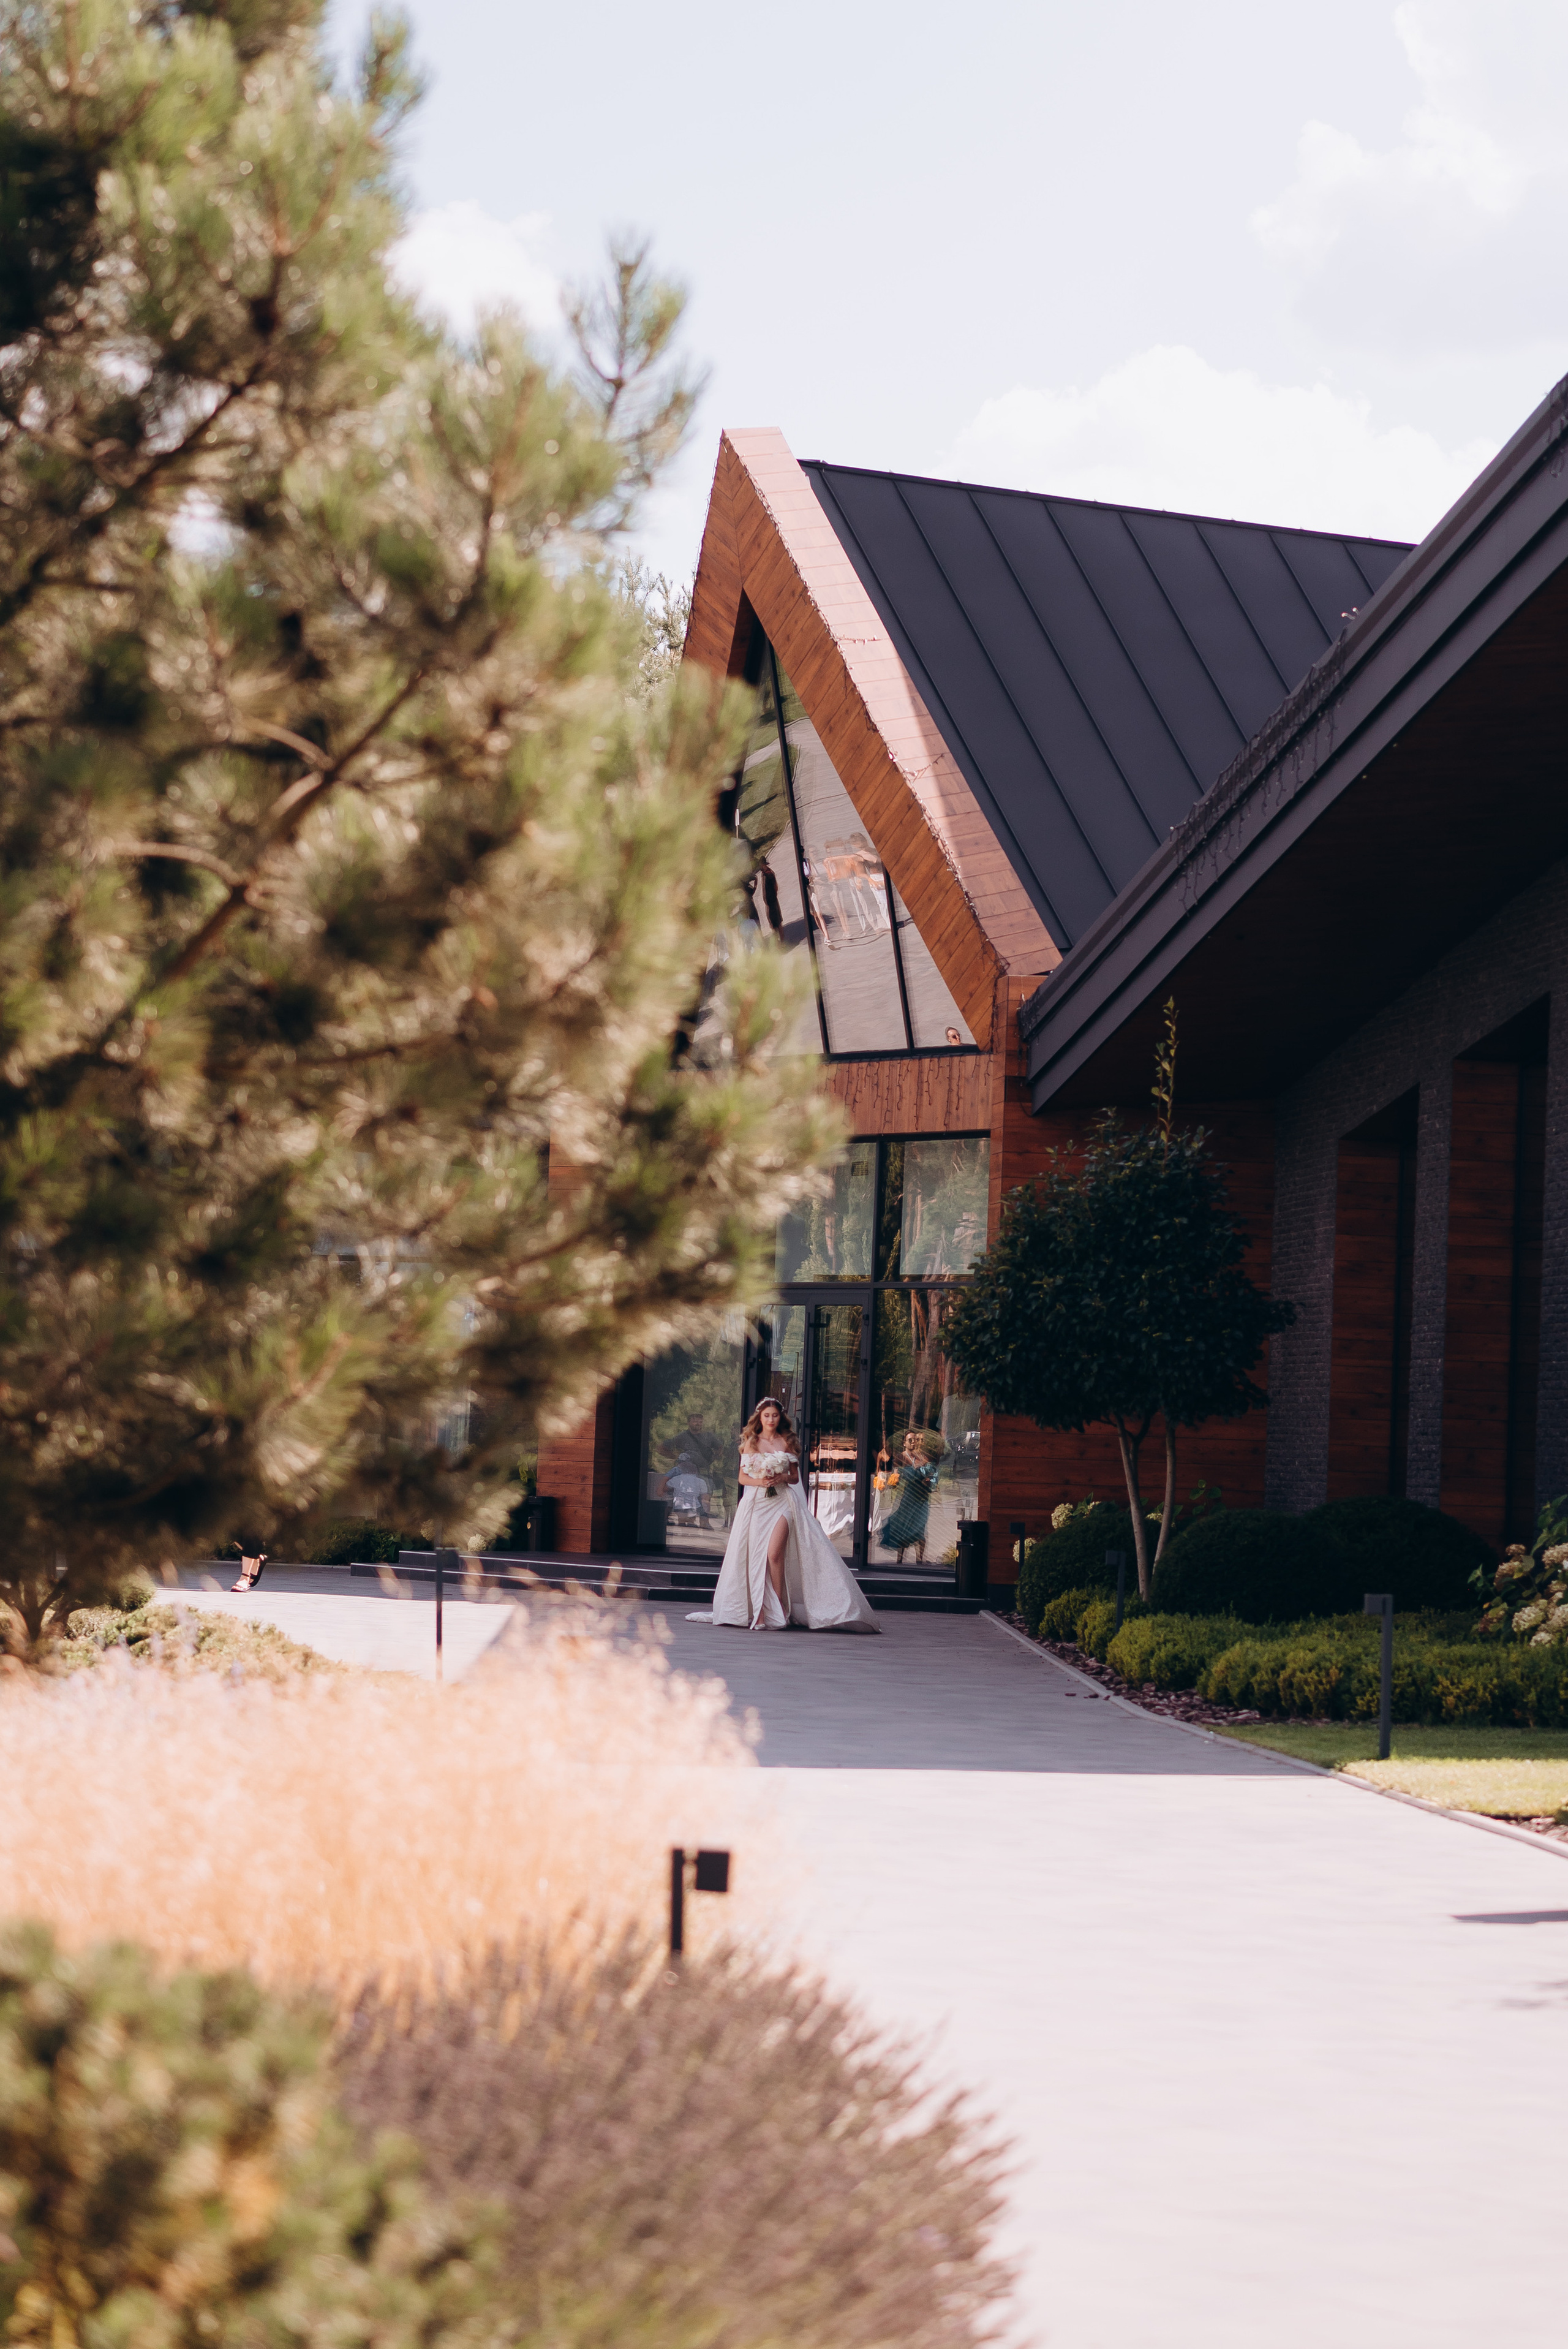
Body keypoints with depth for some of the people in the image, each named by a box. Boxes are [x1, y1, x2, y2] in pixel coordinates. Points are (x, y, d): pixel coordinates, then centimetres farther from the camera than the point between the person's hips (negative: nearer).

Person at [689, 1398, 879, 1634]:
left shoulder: (786, 1442, 9)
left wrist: (782, 1478, -10)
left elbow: (795, 1477, 10)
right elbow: (742, 1477, 8)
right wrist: (759, 1481, -11)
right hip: (756, 1503, 1)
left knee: (774, 1553, -17)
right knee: (756, 1556, -4)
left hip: (782, 1502, -1)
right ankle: (761, 1613, 0)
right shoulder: (751, 1442, 10)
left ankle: (778, 1610, -10)